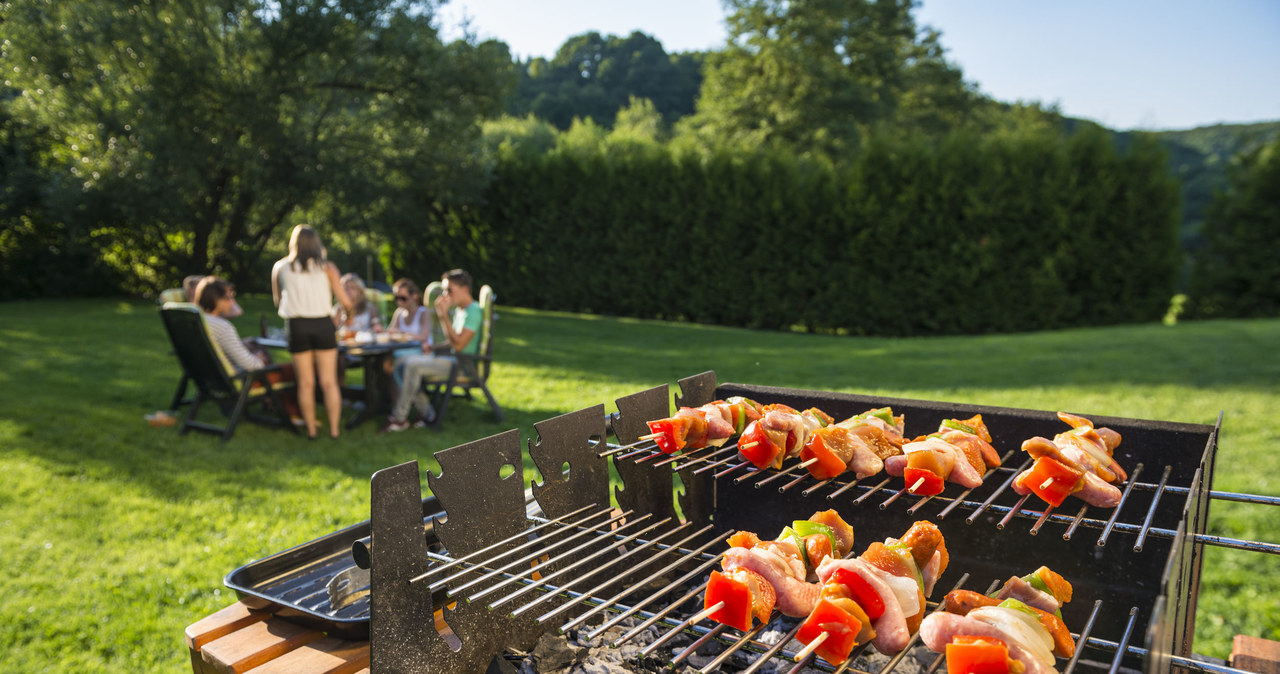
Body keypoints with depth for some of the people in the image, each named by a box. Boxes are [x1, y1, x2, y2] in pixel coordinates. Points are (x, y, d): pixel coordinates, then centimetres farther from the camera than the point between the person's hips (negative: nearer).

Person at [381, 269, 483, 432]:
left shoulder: (473, 311, -15)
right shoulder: (458, 310, 15)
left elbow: (458, 345, -25)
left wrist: (444, 315, -22)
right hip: (451, 358, 10)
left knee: (413, 365, -22)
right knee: (404, 362, 2)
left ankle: (399, 418, -11)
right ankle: (427, 414, 2)